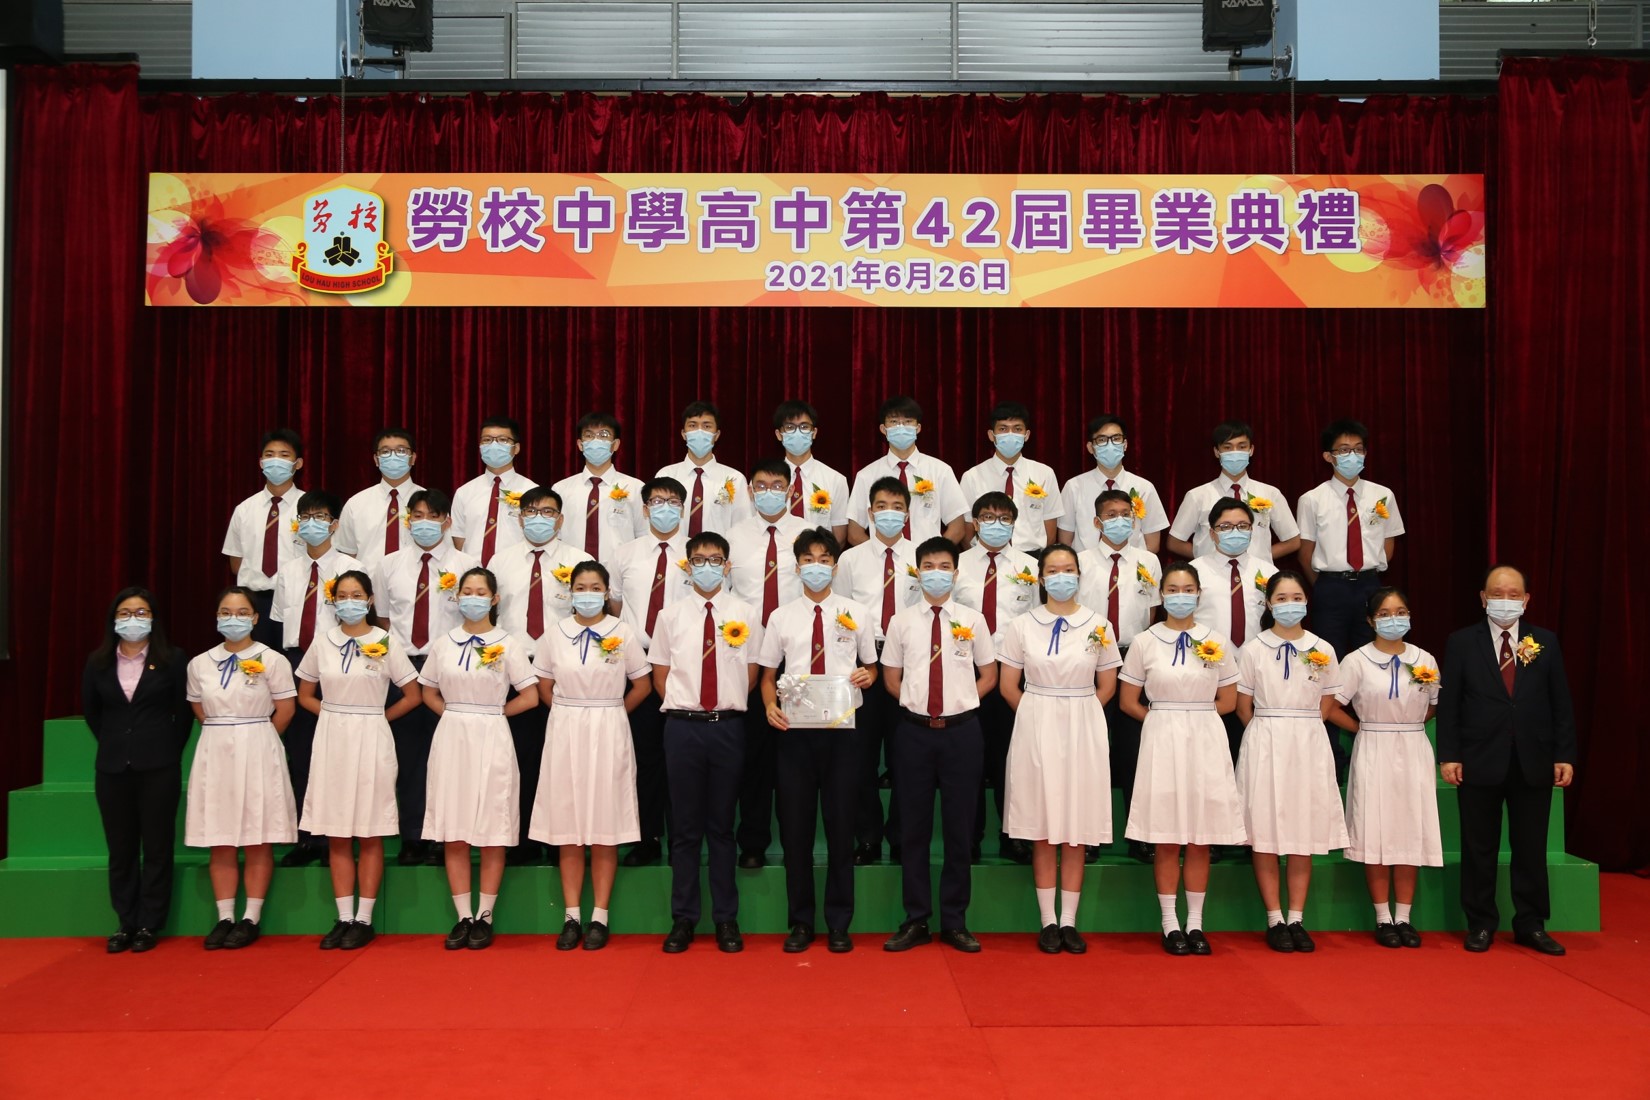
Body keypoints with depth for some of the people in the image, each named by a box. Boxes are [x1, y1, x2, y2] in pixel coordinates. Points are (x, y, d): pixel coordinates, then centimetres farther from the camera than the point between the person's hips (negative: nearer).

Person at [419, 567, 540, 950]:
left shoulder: (508, 644, -2)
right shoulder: (443, 643, 7)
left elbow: (530, 696, -2)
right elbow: (429, 693, 17)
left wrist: (490, 712, 1)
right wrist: (456, 713, 4)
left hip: (491, 741, -3)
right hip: (451, 739, 3)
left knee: (492, 832, 1)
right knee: (453, 834, 4)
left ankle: (484, 917, 10)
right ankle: (463, 917, 12)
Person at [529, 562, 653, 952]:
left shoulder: (622, 634, 0)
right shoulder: (556, 633, 4)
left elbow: (642, 685, 7)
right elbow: (545, 686, 12)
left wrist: (609, 713, 5)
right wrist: (572, 712, 5)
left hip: (607, 735, -1)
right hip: (564, 733, 2)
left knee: (605, 828, 1)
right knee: (567, 828, 3)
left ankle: (599, 917, 9)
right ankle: (572, 916, 11)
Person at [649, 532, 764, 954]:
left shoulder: (745, 614, 2)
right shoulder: (671, 616, 4)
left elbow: (751, 675, 7)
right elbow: (661, 676, 10)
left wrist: (729, 706, 2)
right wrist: (683, 707, 3)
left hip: (728, 726, 0)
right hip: (683, 726, 0)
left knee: (722, 825, 8)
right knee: (685, 826, 6)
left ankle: (726, 919, 15)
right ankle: (683, 919, 15)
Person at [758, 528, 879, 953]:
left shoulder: (856, 613, 6)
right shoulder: (781, 617, 7)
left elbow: (872, 667, 14)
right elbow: (768, 674, 11)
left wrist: (867, 676, -10)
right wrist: (770, 705, -9)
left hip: (842, 730, 0)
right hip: (795, 731, 1)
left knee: (841, 826, 5)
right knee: (795, 827, 5)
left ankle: (839, 924, 17)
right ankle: (799, 922, 18)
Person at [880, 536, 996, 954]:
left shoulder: (972, 620, 3)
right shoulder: (901, 622, 4)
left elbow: (988, 675, 11)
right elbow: (892, 679, 11)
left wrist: (959, 705, 1)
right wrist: (918, 703, 1)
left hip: (961, 731, 0)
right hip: (914, 731, 0)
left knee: (960, 828, 5)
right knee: (913, 828, 5)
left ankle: (955, 921, 16)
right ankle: (916, 921, 15)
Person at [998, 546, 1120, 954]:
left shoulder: (1098, 626, 2)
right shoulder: (1022, 626, 1)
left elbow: (1107, 686, 9)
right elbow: (1008, 685, 5)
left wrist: (1074, 714, 7)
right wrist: (1041, 716, 6)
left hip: (1083, 733, 1)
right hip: (1036, 731, 0)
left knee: (1077, 830, 4)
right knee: (1043, 830, 3)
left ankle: (1069, 921, 12)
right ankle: (1048, 921, 11)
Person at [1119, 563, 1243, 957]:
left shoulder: (1217, 643, 4)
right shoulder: (1144, 643, 1)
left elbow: (1228, 701, 10)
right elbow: (1129, 702, 5)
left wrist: (1193, 715, 6)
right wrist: (1165, 718, 4)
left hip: (1206, 743, 1)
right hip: (1161, 743, -1)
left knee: (1201, 838, 5)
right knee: (1166, 839, 1)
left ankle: (1195, 924, 15)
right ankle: (1171, 925, 11)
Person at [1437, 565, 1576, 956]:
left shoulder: (1546, 642, 6)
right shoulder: (1462, 642, 1)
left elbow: (1561, 704, 5)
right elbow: (1448, 704, -1)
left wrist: (1564, 755, -1)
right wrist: (1449, 755, -7)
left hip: (1534, 763, 2)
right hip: (1480, 762, -1)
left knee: (1531, 848, 9)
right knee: (1479, 848, 6)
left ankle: (1531, 925, 20)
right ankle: (1480, 924, 16)